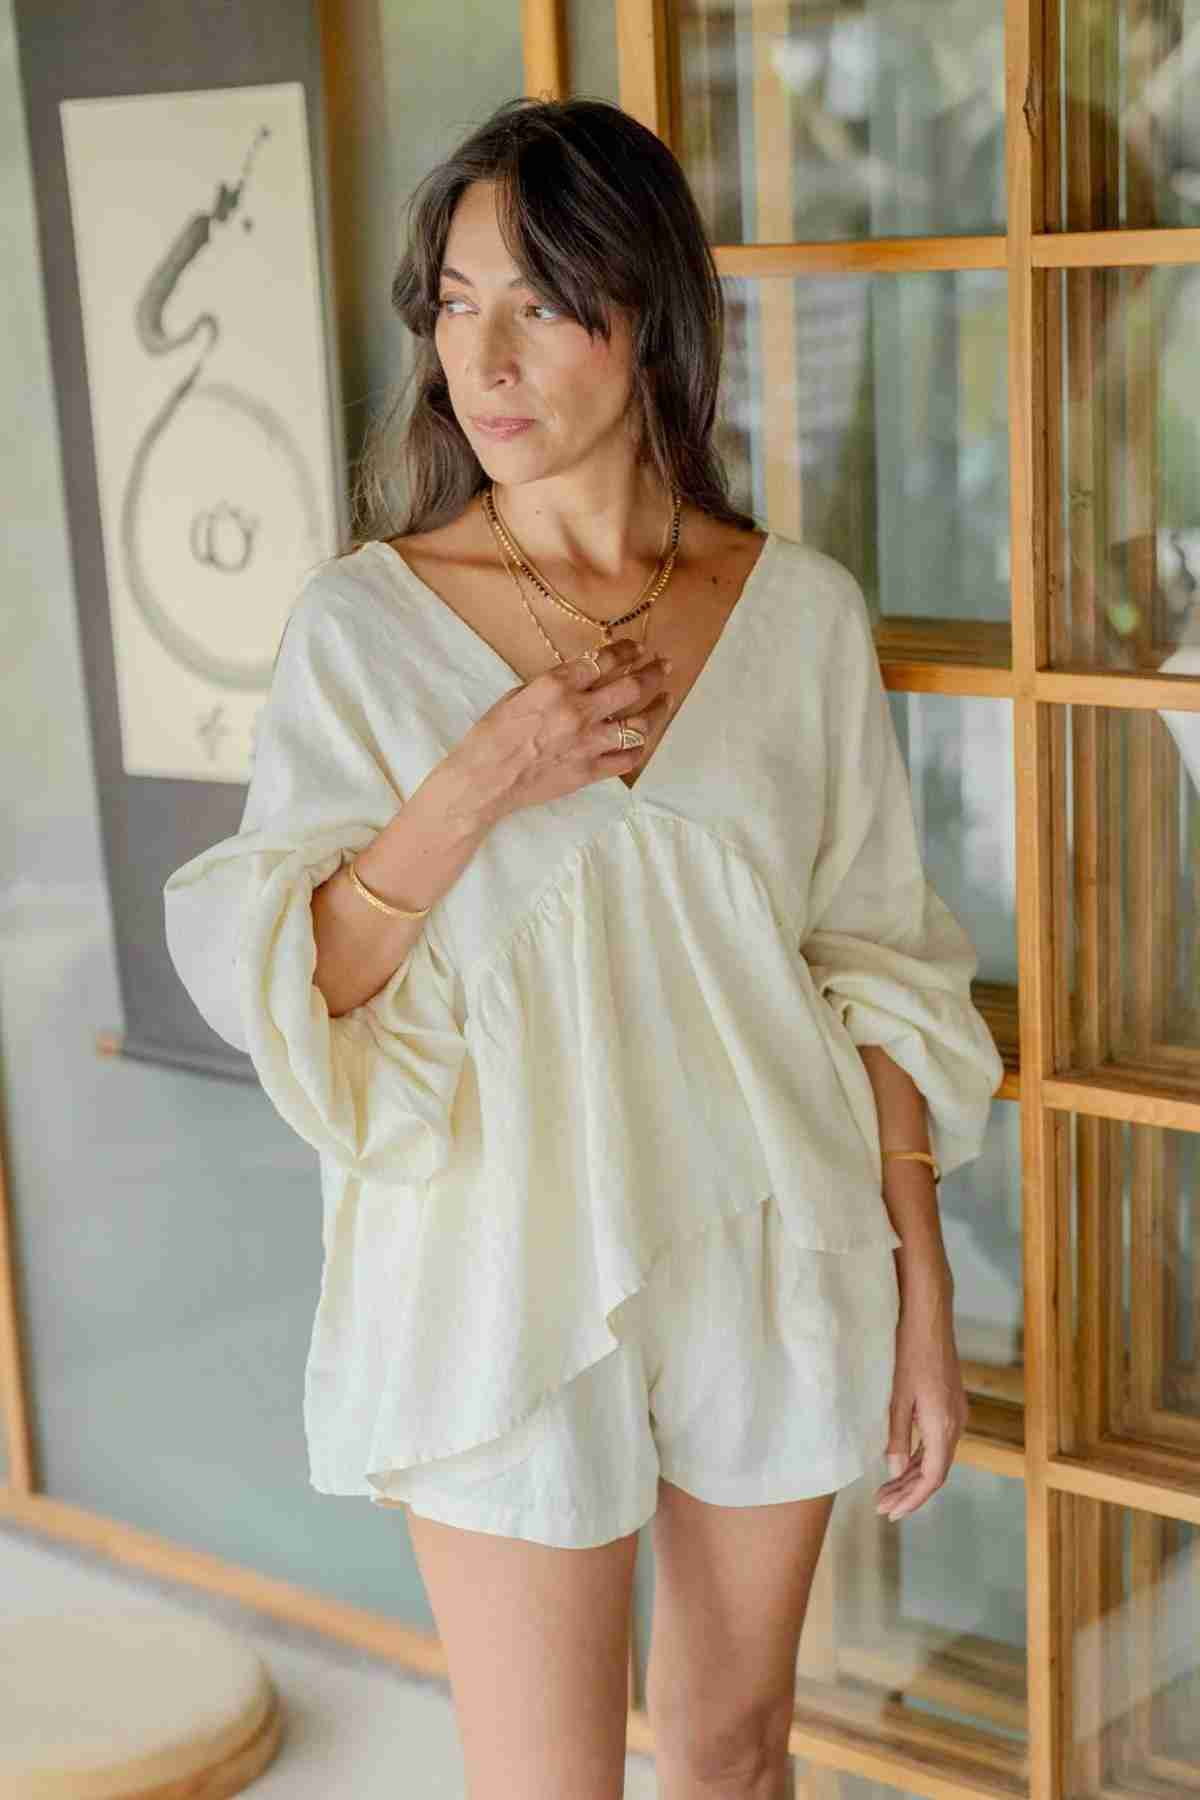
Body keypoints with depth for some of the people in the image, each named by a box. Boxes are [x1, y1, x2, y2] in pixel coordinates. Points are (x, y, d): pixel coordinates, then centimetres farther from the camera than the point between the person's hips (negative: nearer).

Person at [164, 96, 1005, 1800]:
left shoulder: (801, 612, -2)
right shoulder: (367, 621, -7)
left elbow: (879, 972, 2)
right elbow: (275, 993, -7)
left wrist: (922, 1293, 0)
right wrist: (473, 788, -21)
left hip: (770, 1258, 2)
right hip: (509, 1277, -2)